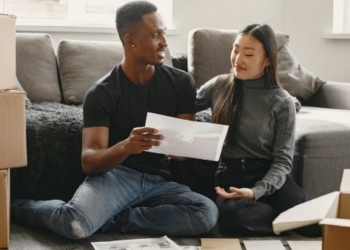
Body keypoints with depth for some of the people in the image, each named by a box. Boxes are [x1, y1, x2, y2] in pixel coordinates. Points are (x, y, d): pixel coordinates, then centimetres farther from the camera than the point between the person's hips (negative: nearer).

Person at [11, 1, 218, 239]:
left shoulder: (181, 82, 4)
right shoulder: (102, 93, -5)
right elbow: (89, 161, -14)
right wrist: (126, 146, -35)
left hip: (159, 181, 3)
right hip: (116, 174, -3)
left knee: (207, 213, -29)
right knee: (74, 224, -35)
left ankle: (111, 218, -12)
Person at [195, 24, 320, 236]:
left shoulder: (282, 102, 1)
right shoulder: (219, 86, 7)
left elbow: (283, 160, -3)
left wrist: (256, 192, -21)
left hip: (267, 175, -1)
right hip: (230, 175, 2)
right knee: (234, 216, -36)